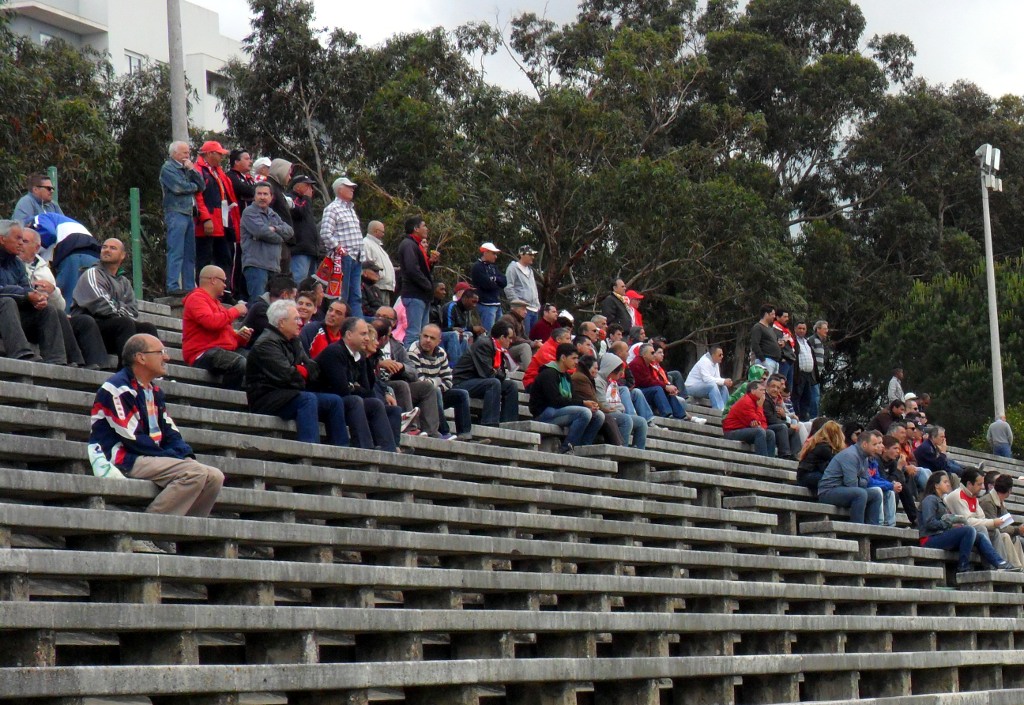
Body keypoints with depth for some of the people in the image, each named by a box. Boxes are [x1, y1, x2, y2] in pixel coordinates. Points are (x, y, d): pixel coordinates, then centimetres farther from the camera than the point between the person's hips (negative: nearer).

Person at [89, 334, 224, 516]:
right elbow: (132, 439, -15)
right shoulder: (118, 389, -10)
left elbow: (170, 432, 17)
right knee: (196, 472, -25)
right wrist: (171, 457, -13)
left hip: (150, 459, 9)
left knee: (214, 477, -4)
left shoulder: (155, 391, 20)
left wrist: (186, 455, -3)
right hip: (123, 461, -9)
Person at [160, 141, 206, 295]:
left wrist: (192, 170, 1)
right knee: (176, 253, -12)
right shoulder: (167, 168, -2)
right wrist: (193, 186, 2)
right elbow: (178, 187, -16)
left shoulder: (186, 168, 21)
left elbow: (202, 186, 14)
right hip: (175, 213, -8)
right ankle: (173, 287, -14)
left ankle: (189, 286, 11)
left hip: (188, 214, 8)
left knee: (190, 253, 8)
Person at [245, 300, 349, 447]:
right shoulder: (266, 343, -13)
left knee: (334, 401, 1)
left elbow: (314, 369, 9)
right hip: (266, 399, -10)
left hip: (289, 394, 10)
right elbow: (285, 376, -24)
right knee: (308, 399, -33)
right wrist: (300, 375, -4)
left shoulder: (294, 342, 17)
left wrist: (300, 370, -11)